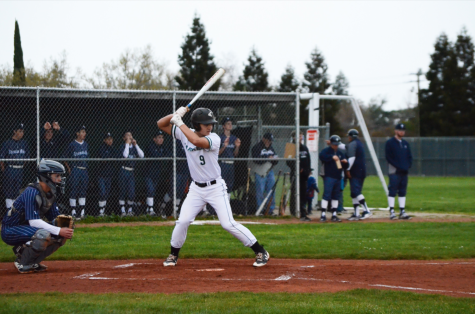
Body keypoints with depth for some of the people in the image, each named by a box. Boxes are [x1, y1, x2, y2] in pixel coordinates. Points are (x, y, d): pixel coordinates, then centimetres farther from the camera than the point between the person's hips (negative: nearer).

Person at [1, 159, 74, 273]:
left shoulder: (50, 194, 5)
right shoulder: (32, 192, -23)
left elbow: (54, 218, 9)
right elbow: (34, 221, -30)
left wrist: (65, 228, -14)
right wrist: (59, 230, -34)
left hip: (25, 228, 9)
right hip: (10, 231, -9)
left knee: (61, 236, 0)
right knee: (44, 234, -33)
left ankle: (32, 262, 6)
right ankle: (23, 263, -14)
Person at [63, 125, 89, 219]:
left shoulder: (86, 144, 12)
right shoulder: (72, 145, -7)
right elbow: (65, 157, -3)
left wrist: (86, 167, 13)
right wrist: (69, 169, -6)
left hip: (84, 170, 6)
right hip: (75, 169, -6)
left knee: (83, 190, 8)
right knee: (74, 190, -4)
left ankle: (82, 211, 13)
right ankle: (73, 212, -1)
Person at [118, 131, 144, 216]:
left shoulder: (134, 147, 12)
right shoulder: (123, 146, -1)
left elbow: (141, 155, -4)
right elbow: (125, 155, -20)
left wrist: (135, 145, -5)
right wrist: (127, 144, -14)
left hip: (131, 172, 3)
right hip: (123, 171, -3)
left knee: (132, 191, -3)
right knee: (122, 191, -3)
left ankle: (130, 210, 10)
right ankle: (122, 211, 2)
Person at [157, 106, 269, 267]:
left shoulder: (214, 139, -18)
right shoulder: (185, 134, -4)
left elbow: (197, 141, -39)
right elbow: (161, 124, -2)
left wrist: (180, 123, -31)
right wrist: (175, 115, -20)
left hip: (216, 188, -4)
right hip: (196, 188, 4)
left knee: (228, 224, -10)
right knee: (182, 221, -5)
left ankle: (260, 252, -2)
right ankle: (173, 254, 17)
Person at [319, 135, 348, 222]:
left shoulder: (340, 153, 18)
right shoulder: (326, 150, -1)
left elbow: (345, 166, 20)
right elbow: (321, 156, -24)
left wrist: (345, 162, -3)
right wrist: (332, 157, -29)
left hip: (338, 178, 7)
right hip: (329, 177, -7)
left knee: (336, 196, 9)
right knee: (327, 195, -12)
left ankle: (334, 215, 14)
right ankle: (323, 215, -12)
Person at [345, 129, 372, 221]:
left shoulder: (352, 144, -7)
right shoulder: (360, 143, 21)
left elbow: (351, 157, -16)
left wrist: (348, 169, -13)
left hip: (355, 172, -10)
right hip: (362, 171, 10)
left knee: (355, 191, -14)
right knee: (355, 192, 11)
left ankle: (366, 210, -24)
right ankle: (356, 214, 8)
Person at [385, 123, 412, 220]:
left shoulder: (405, 143, 18)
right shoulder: (390, 142, -2)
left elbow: (409, 157, 20)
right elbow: (389, 157, -9)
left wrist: (408, 166, 1)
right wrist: (398, 166, -14)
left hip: (404, 171, 7)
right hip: (394, 171, -7)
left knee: (403, 192, 7)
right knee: (392, 191, -7)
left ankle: (402, 212, 8)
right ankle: (391, 212, -7)